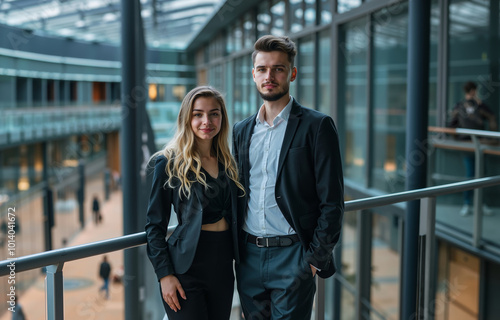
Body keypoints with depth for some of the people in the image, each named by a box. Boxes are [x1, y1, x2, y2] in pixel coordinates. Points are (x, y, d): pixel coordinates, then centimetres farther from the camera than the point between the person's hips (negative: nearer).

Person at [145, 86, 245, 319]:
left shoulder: (227, 163, 11)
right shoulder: (169, 163, -5)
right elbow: (155, 224, -5)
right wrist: (165, 274, -12)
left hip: (223, 267, 5)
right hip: (187, 267, -5)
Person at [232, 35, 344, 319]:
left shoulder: (316, 126, -5)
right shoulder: (242, 131, 12)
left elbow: (332, 202, -7)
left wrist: (316, 258, -11)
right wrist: (236, 252, 8)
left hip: (292, 256, -5)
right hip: (249, 256, 5)